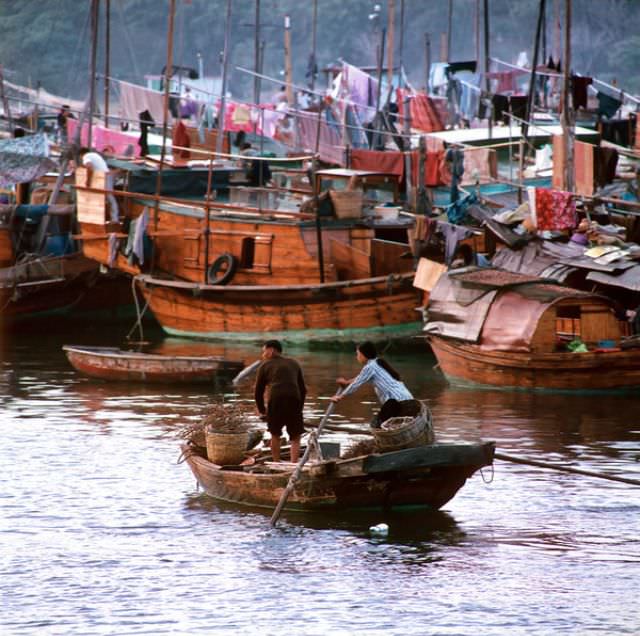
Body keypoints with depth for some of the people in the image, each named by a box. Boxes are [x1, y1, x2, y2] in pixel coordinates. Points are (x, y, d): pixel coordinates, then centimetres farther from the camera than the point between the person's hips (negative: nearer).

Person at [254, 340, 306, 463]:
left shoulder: (265, 366, 15)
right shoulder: (294, 364, 24)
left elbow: (258, 391, 15)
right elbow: (303, 389, 24)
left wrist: (261, 409, 28)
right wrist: (300, 407, 33)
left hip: (275, 401, -1)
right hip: (294, 401, 1)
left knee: (275, 435, 19)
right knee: (295, 438, 10)